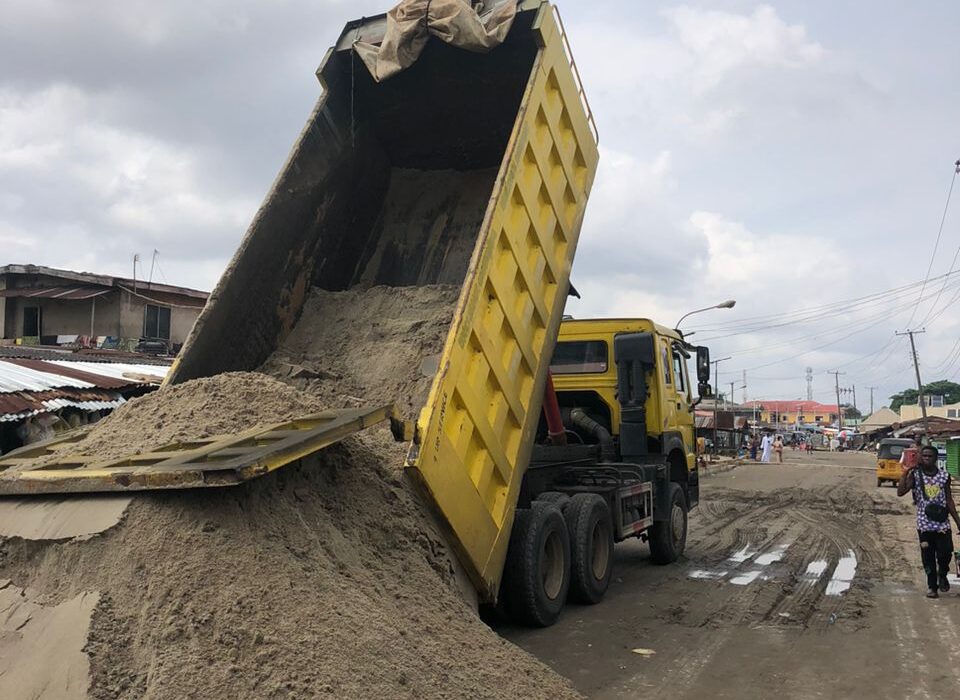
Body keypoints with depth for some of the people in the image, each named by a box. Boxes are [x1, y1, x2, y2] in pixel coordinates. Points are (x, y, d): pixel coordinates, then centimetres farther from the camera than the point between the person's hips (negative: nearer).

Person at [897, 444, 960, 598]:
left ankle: (942, 576, 28)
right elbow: (900, 492, -16)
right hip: (924, 523, -1)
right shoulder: (915, 475, -3)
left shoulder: (944, 475, 2)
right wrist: (906, 472, -20)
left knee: (945, 553, -4)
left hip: (942, 523, 1)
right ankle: (932, 586, 23)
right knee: (928, 557, 7)